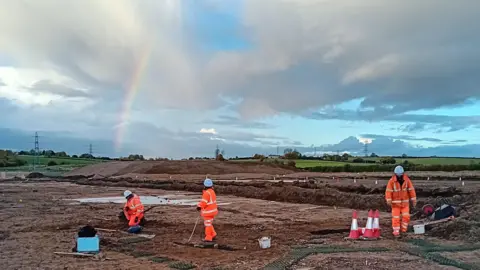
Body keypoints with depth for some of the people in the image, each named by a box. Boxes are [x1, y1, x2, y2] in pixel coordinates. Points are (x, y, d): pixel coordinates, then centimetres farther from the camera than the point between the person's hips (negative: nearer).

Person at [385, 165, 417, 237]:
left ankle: (403, 229, 16)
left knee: (406, 216, -4)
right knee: (396, 218, -2)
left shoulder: (407, 180, -6)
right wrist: (389, 200, -25)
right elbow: (388, 191, -15)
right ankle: (396, 231, 6)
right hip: (395, 202, -2)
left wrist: (414, 200, -5)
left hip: (405, 202, 2)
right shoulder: (392, 181, -12)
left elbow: (411, 190, -3)